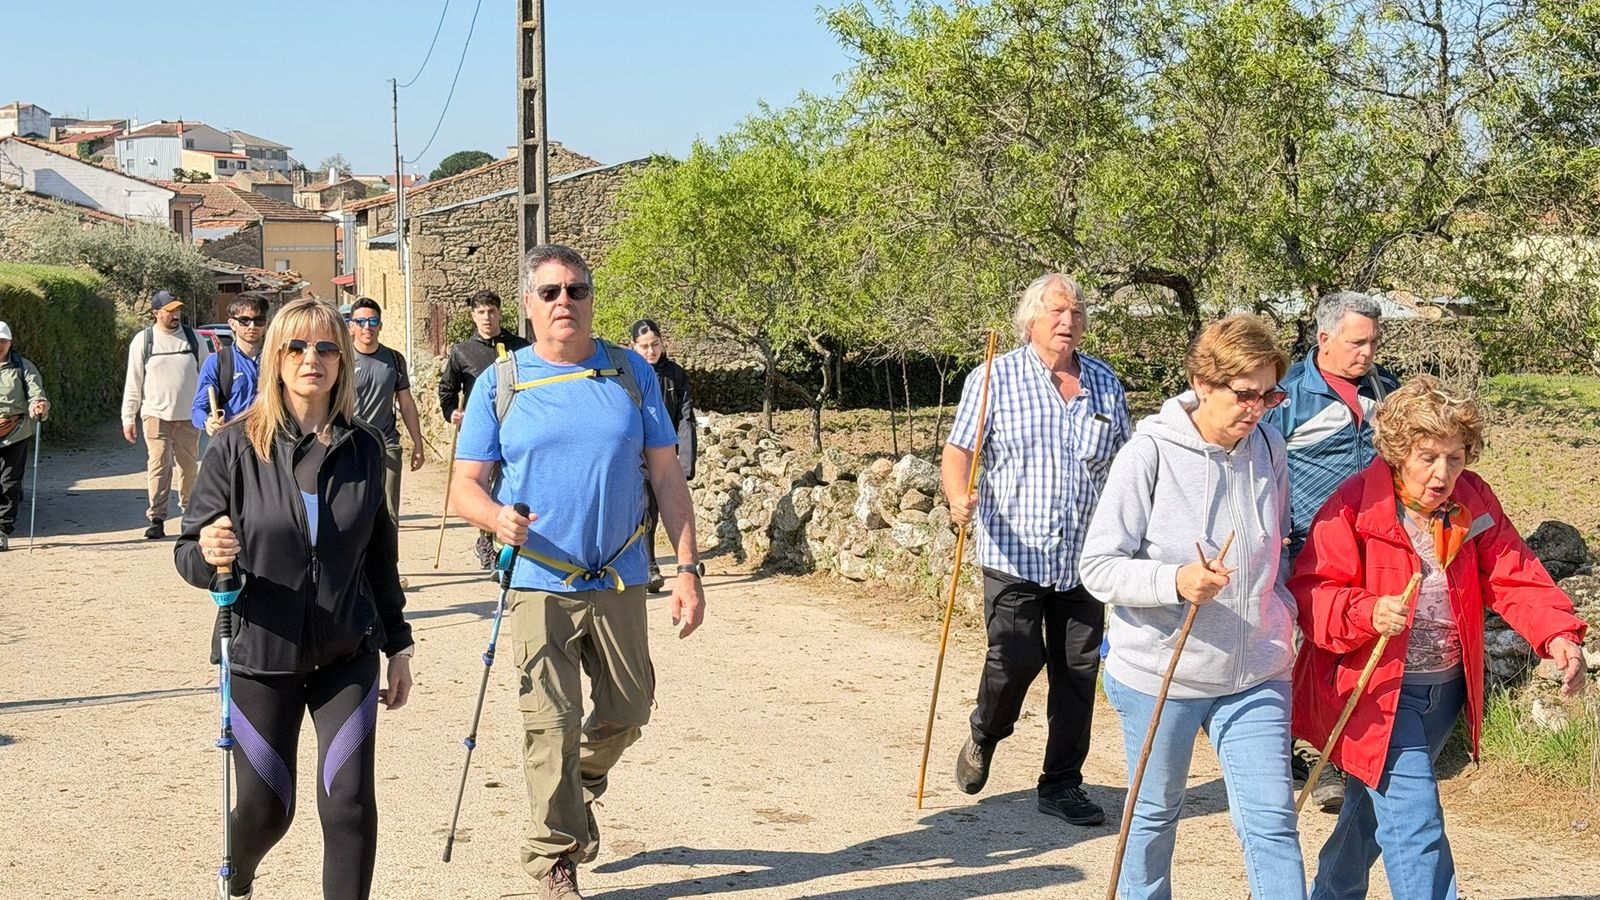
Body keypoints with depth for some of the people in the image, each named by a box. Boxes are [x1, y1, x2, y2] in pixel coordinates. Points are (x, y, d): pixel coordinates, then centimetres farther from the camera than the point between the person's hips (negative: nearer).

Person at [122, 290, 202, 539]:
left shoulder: (193, 337, 5)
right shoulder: (142, 341, 1)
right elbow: (133, 382, 4)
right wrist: (129, 418, 2)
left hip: (189, 415, 2)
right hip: (156, 415, -2)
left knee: (189, 465, 10)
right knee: (158, 466, -7)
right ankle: (157, 519, -3)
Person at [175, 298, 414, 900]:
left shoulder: (364, 447, 0)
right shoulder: (236, 446, -9)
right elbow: (190, 553, -6)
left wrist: (398, 646, 11)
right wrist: (208, 554, -30)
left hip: (347, 655, 2)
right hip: (261, 655, -2)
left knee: (349, 804, -7)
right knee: (264, 810, 7)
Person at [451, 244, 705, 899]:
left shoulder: (631, 374, 3)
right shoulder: (500, 384, 0)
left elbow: (667, 477, 4)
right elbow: (465, 486, 0)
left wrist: (688, 568, -3)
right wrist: (496, 516, -23)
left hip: (621, 581, 2)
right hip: (540, 583, -2)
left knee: (627, 713, 14)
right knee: (550, 726, -4)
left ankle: (580, 786, 44)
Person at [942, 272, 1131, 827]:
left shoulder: (1106, 384, 10)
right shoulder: (993, 379, -1)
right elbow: (959, 449, -5)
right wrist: (958, 498, -25)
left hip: (1084, 557, 4)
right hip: (1013, 553, -4)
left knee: (1078, 672, 5)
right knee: (1015, 661, -9)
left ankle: (1062, 786, 18)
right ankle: (984, 737, 23)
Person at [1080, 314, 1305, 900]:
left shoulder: (1268, 449, 0)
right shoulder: (1150, 454, -16)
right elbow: (1098, 567, -17)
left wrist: (1284, 617, 6)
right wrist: (1176, 581, -31)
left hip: (1255, 675, 3)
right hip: (1161, 673, -3)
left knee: (1272, 821, -2)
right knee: (1155, 811, 16)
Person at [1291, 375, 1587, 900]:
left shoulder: (1473, 502, 1)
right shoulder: (1354, 506, -16)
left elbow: (1512, 577, -2)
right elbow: (1309, 594, -18)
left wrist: (1557, 633, -19)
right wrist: (1367, 613, -36)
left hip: (1445, 689, 6)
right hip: (1375, 692, -6)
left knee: (1375, 804, 22)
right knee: (1415, 824, -13)